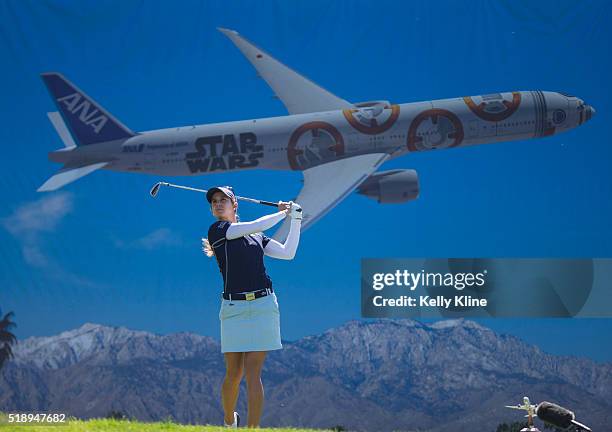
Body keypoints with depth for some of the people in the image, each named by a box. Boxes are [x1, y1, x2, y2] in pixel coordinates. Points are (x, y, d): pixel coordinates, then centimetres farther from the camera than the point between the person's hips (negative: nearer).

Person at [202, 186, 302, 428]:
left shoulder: (257, 236, 16)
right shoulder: (217, 231, 1)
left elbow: (288, 253, 11)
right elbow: (257, 225, -6)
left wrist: (296, 219, 9)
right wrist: (284, 212, 8)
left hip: (263, 305, 2)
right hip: (233, 308, -2)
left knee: (253, 373, -5)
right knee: (233, 374, 3)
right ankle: (229, 422, 29)